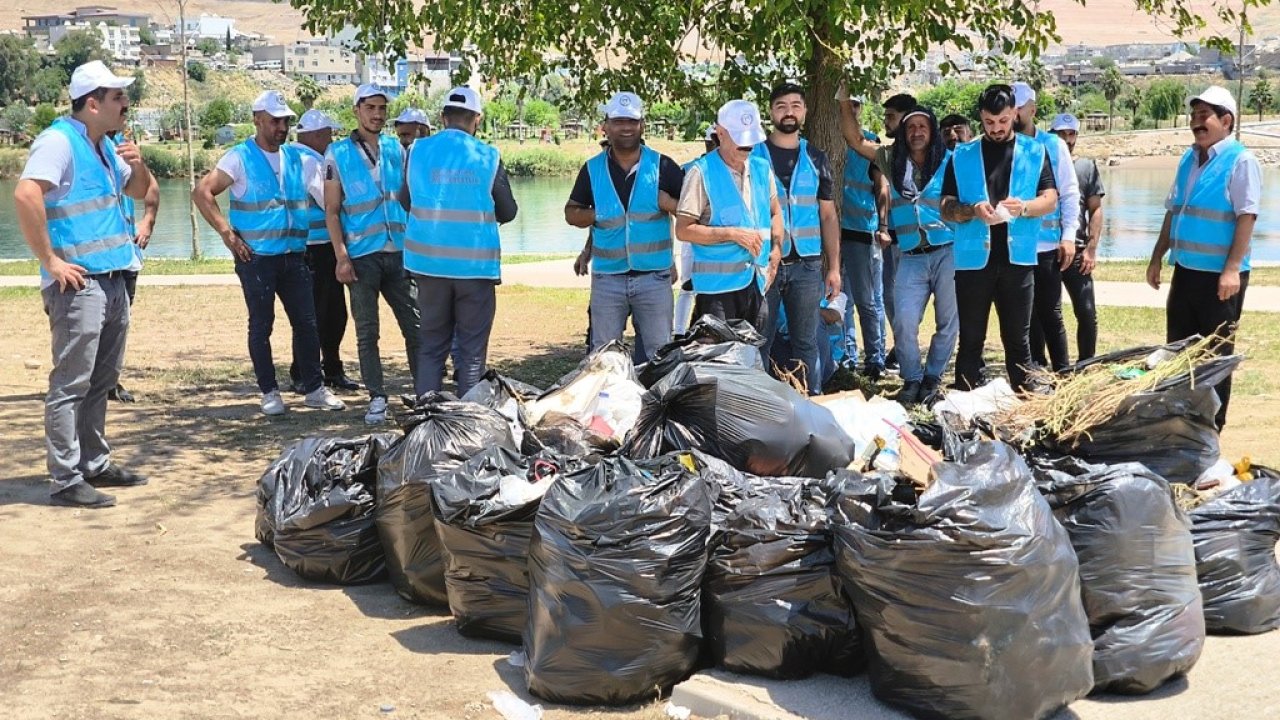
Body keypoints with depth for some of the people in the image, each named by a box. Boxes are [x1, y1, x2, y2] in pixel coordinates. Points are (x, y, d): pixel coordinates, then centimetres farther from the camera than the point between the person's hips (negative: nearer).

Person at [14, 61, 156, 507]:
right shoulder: (59, 140, -12)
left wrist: (137, 165, 6)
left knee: (101, 382, 17)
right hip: (78, 284, -9)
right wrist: (51, 261, -22)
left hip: (112, 281, 9)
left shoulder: (105, 145, 15)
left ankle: (95, 464, 28)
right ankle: (66, 481, -2)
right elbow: (26, 195, -26)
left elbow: (139, 192, 29)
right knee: (71, 385, -6)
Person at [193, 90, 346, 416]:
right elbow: (202, 192, -10)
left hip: (294, 255, 5)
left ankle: (314, 389, 14)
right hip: (256, 256, -5)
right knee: (261, 325, 4)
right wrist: (227, 233, -14)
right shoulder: (240, 157, -4)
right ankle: (269, 392, 12)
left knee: (306, 322, 5)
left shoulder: (296, 157, 12)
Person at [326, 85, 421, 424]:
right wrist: (341, 256, -9)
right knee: (367, 332, 3)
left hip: (400, 252, 3)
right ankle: (377, 397, 11)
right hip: (362, 255, -3)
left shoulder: (396, 149, 10)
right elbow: (331, 211, -1)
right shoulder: (338, 154, 1)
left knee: (416, 326, 4)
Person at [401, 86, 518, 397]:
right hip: (475, 264, -2)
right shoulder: (488, 157, -4)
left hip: (429, 262, 3)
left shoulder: (417, 151, 1)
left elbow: (406, 201, 12)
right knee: (472, 349, 6)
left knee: (431, 345, 12)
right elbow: (507, 212, 4)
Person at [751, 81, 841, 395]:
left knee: (806, 343, 6)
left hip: (807, 264, 2)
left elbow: (828, 216, 12)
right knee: (759, 342, 2)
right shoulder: (753, 156, 4)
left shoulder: (816, 159, 11)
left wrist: (833, 267, 6)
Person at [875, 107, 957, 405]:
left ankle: (932, 376, 20)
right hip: (912, 257, 2)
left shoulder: (949, 162, 2)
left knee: (948, 321, 4)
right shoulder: (892, 161, 11)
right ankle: (912, 378, 10)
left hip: (947, 253, -2)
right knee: (904, 322, -6)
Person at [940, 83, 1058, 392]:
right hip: (973, 259, 0)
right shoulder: (962, 156, 7)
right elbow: (946, 208, 4)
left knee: (1017, 339, 7)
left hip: (1017, 259, 0)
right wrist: (973, 211, -17)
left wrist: (1024, 207, -20)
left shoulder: (1035, 152, 8)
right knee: (970, 340, 5)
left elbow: (1050, 201, 1)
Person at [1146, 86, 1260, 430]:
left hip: (1220, 274, -7)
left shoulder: (1240, 160, -11)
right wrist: (1157, 258, 15)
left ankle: (1211, 427, 14)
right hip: (1186, 269, 7)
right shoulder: (1188, 159, 11)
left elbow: (1247, 217, -17)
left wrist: (1232, 269, -23)